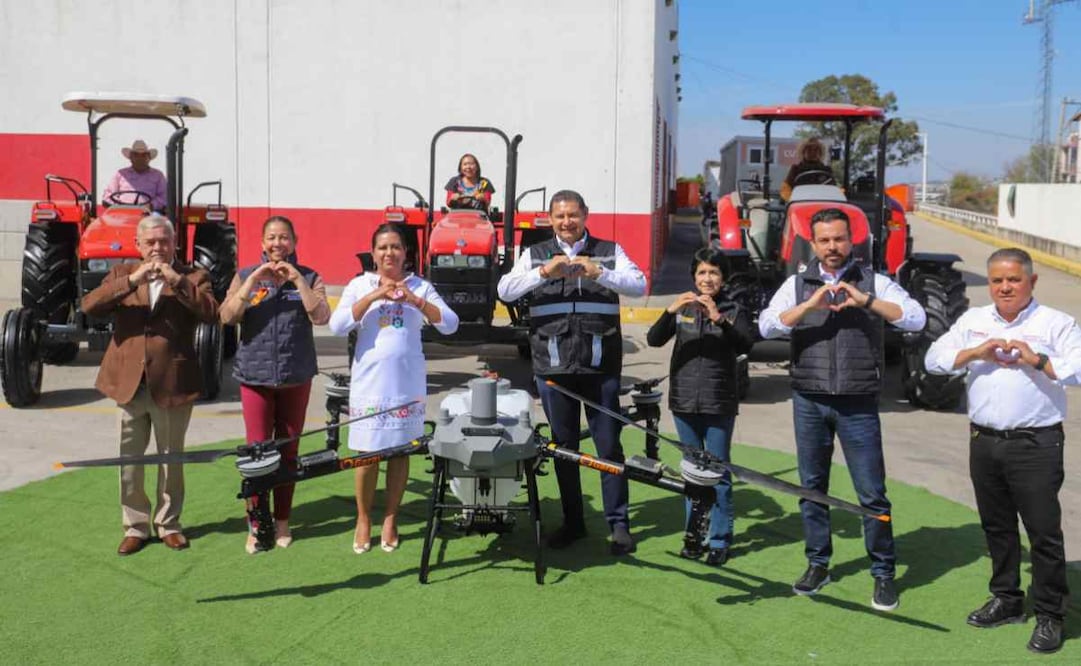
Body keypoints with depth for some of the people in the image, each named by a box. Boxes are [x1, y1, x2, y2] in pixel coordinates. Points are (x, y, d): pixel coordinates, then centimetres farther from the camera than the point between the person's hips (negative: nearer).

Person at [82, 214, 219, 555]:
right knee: (129, 460, 9)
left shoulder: (193, 277, 1)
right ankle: (135, 526, 23)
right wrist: (132, 280, -19)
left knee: (171, 459, 11)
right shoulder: (121, 273, 7)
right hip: (129, 383, 2)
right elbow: (89, 306, -8)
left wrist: (177, 280, -22)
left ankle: (168, 524, 26)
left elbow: (211, 312, -16)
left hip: (172, 385, -2)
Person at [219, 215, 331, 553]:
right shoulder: (245, 275, 5)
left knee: (288, 450, 8)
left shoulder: (309, 277, 4)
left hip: (296, 376, 1)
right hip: (255, 374, 0)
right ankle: (256, 525, 8)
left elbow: (320, 317, -11)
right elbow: (227, 316, -9)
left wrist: (298, 280, -17)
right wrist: (254, 280, -17)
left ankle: (282, 522, 19)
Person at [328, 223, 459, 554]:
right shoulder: (359, 285, 2)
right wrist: (374, 296, -18)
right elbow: (337, 326, -12)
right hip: (369, 382, -1)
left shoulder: (420, 286, 3)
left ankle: (390, 518, 20)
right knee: (367, 452, 3)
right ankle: (363, 519, 19)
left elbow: (450, 324, -7)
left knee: (400, 451, 7)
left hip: (408, 383, 1)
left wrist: (414, 300, -18)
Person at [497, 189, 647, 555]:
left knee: (609, 444, 2)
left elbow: (639, 284, -6)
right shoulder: (535, 254, 9)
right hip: (553, 365, 1)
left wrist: (599, 273, -23)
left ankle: (618, 523, 12)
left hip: (600, 364, -1)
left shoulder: (609, 251, 7)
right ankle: (572, 522, 21)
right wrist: (543, 272, -20)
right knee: (563, 445, 9)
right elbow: (505, 290, -4)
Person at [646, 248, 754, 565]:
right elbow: (654, 339, -5)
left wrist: (719, 317, -29)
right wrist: (670, 311, -21)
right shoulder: (682, 308, 7)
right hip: (684, 401, 3)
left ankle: (720, 541, 7)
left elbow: (745, 344, -16)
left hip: (719, 404, -3)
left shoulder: (734, 311, 1)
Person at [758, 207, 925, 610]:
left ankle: (883, 573, 15)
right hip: (809, 400, 2)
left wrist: (865, 300, -20)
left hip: (858, 404, -2)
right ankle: (818, 564, 26)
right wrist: (810, 305, -19)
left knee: (872, 493, 1)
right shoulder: (798, 285, 6)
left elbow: (916, 319, -9)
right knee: (811, 485, 11)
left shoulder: (873, 283, 3)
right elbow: (766, 326, -7)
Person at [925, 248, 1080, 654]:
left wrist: (1038, 360, -23)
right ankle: (1007, 600, 31)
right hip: (985, 441, 5)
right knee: (997, 526, 15)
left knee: (1044, 531, -1)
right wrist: (975, 353, -11)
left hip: (1036, 444, -5)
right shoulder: (973, 322, 11)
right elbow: (934, 359, 3)